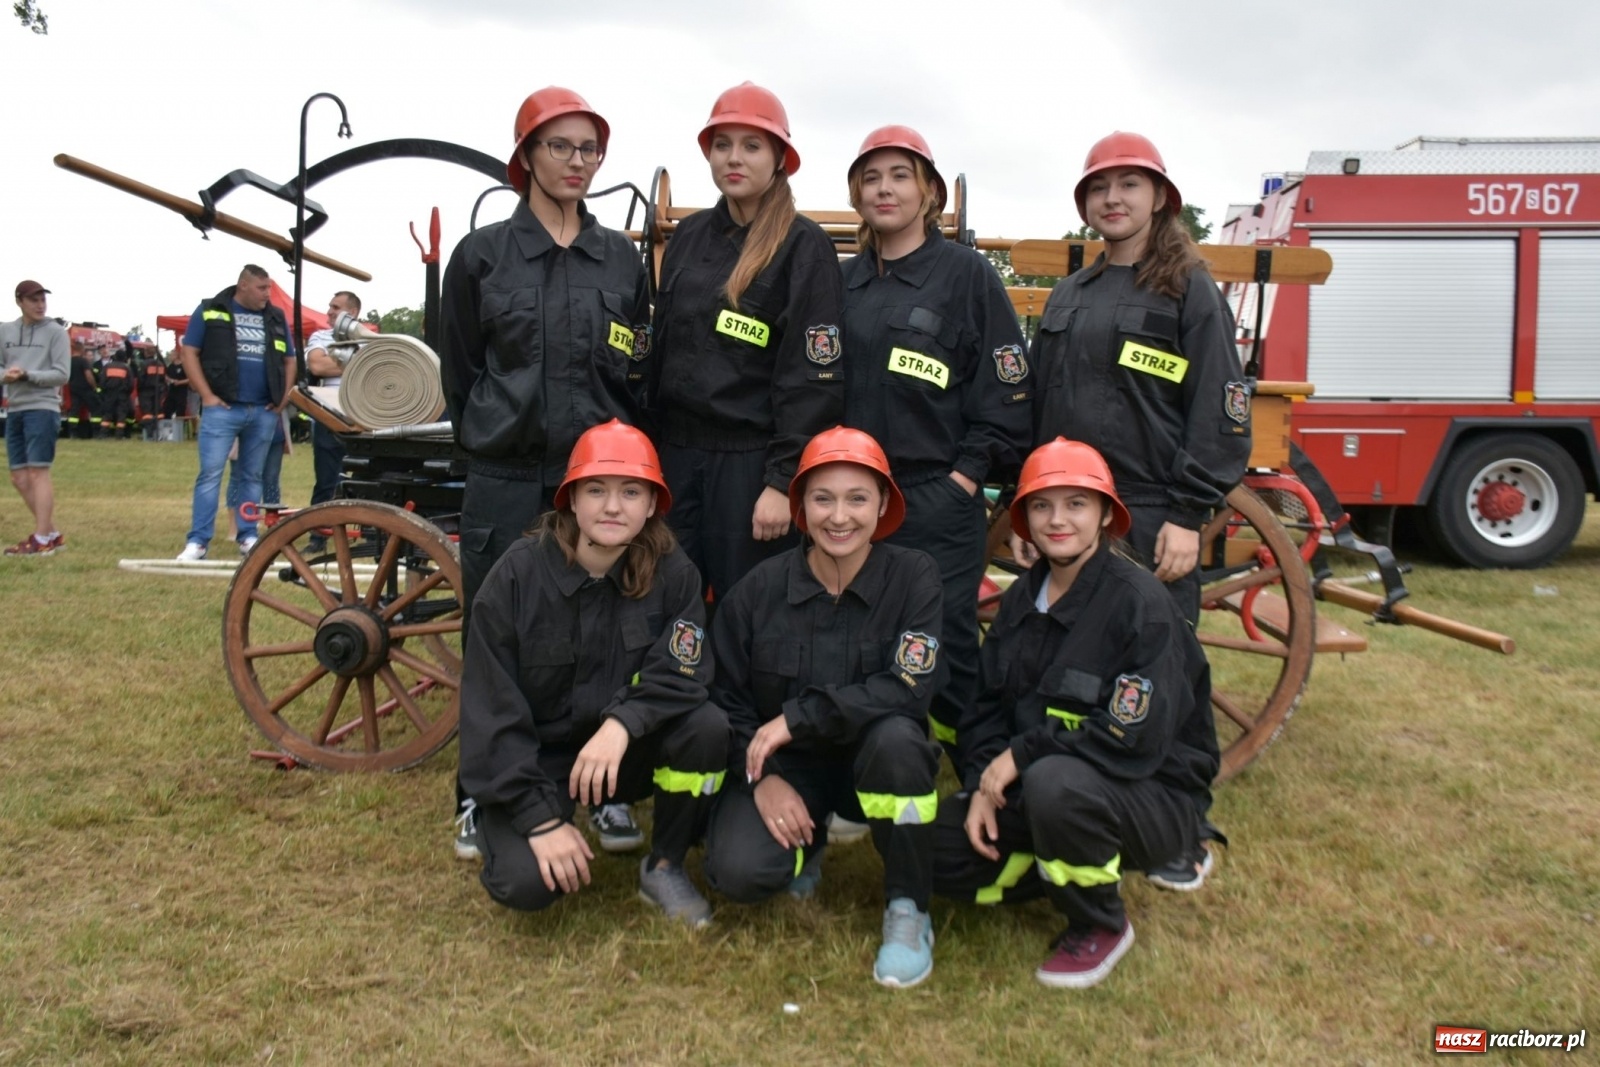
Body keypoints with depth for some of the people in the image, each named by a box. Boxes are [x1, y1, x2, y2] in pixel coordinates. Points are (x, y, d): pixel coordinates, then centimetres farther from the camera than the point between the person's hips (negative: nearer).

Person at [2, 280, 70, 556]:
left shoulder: (55, 332, 0)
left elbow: (61, 375, -6)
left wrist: (27, 374, -18)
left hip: (42, 409, -6)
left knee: (37, 472, -11)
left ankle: (42, 540, -10)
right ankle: (52, 534, 15)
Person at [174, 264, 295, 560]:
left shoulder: (276, 318, 13)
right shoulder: (211, 311, 2)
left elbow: (289, 360, 20)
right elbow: (189, 352, 1)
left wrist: (283, 396, 7)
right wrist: (206, 395, -8)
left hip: (264, 411, 4)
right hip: (222, 408, -4)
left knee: (252, 476, 9)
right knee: (210, 474, -7)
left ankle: (248, 536, 16)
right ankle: (197, 541, -5)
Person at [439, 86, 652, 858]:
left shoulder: (622, 258, 9)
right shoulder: (481, 253, 3)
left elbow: (639, 373, 12)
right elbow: (458, 368, 7)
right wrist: (489, 443, 8)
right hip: (506, 477, -1)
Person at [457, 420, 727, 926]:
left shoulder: (672, 573, -12)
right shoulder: (518, 575, -16)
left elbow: (681, 674, -19)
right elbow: (489, 709, -15)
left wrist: (621, 724, -39)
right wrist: (541, 818, -21)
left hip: (625, 751, 2)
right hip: (532, 759, -2)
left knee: (708, 726, -26)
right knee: (526, 884, -25)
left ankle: (664, 867, -2)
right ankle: (496, 824, 13)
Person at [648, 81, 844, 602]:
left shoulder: (804, 246, -7)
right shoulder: (689, 235, 10)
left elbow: (813, 377, -11)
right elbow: (662, 346, 15)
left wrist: (782, 480, -16)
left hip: (751, 459, -5)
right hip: (676, 451, 5)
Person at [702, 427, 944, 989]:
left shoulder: (913, 576, -13)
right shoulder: (759, 588, -8)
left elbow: (909, 687, -25)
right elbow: (725, 697, -1)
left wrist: (796, 719, -27)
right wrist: (761, 775, -15)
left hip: (873, 760, -1)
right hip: (784, 768, 1)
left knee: (895, 736, -35)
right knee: (737, 872, -24)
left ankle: (908, 910, -11)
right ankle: (808, 844, 15)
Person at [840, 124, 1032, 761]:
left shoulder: (968, 276, -1)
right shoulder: (844, 283, 13)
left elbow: (1006, 390, -5)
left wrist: (967, 475, -10)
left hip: (938, 501, -4)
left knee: (945, 643, -3)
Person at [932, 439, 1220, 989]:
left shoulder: (1140, 602, -18)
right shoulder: (1022, 598, 4)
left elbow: (1135, 741, -26)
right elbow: (988, 705, 5)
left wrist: (1022, 755, -21)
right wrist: (982, 785, -11)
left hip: (1154, 796, -6)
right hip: (1030, 785, 6)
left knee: (1055, 781, -37)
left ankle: (1101, 925, -8)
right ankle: (1066, 872, 13)